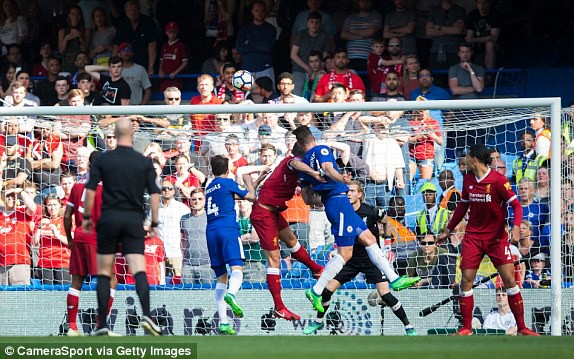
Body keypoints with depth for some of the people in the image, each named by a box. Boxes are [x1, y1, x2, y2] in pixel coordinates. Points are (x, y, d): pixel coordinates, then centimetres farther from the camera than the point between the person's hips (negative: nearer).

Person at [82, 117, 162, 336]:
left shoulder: (102, 160, 0)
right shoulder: (145, 162, 2)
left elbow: (90, 191, -3)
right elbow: (154, 194, 0)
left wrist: (87, 217, 9)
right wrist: (154, 224, 7)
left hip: (109, 219, 0)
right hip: (134, 220, 0)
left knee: (104, 272, 8)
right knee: (139, 271, -5)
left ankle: (102, 324, 6)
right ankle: (146, 315, -26)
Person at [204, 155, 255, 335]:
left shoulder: (209, 188, 22)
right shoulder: (227, 183, 5)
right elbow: (250, 197, 11)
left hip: (211, 232, 5)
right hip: (227, 229, -5)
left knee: (221, 277, 6)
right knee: (236, 268, -16)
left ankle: (223, 322, -3)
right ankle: (231, 294, -50)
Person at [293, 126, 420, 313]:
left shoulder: (303, 164, 17)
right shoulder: (321, 150, -2)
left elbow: (307, 198, 17)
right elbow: (327, 168, -24)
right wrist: (341, 178, -43)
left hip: (330, 203, 9)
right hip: (338, 200, -9)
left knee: (369, 239, 11)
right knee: (344, 253, -8)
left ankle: (394, 279, 11)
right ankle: (316, 291, -8)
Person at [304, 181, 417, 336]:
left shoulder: (370, 211, -15)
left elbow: (385, 219, 6)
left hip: (371, 259, -4)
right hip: (351, 259, 4)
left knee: (385, 294, -14)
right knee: (327, 289, -1)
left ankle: (409, 327, -2)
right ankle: (318, 321, 23)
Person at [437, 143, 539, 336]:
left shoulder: (498, 180, -12)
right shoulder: (468, 179, 5)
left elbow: (516, 205, -12)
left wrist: (516, 226, -29)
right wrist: (447, 231, 24)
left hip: (497, 236, -4)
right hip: (473, 236, 4)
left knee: (509, 279, -9)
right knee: (466, 280, -4)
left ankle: (522, 327, -1)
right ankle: (466, 328, 3)